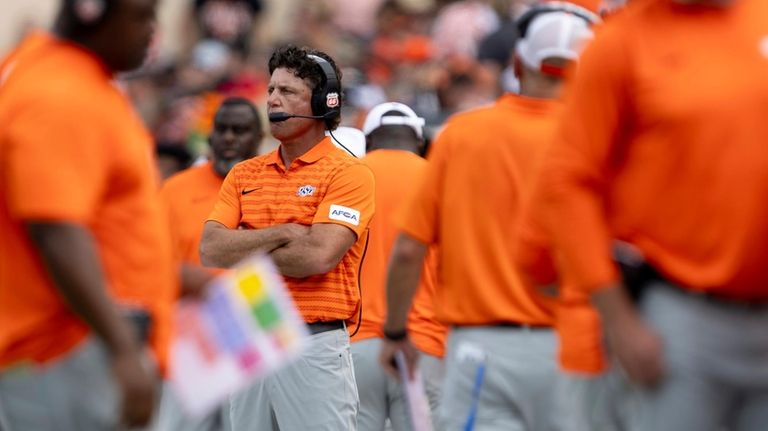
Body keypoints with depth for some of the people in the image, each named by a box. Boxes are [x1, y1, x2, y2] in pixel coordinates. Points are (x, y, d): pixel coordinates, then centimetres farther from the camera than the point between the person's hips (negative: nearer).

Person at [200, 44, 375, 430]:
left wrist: (243, 249, -4)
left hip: (315, 347, -6)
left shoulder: (348, 173, -4)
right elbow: (210, 250, 1)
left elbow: (318, 256, -17)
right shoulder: (245, 174, 14)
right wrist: (283, 233, -9)